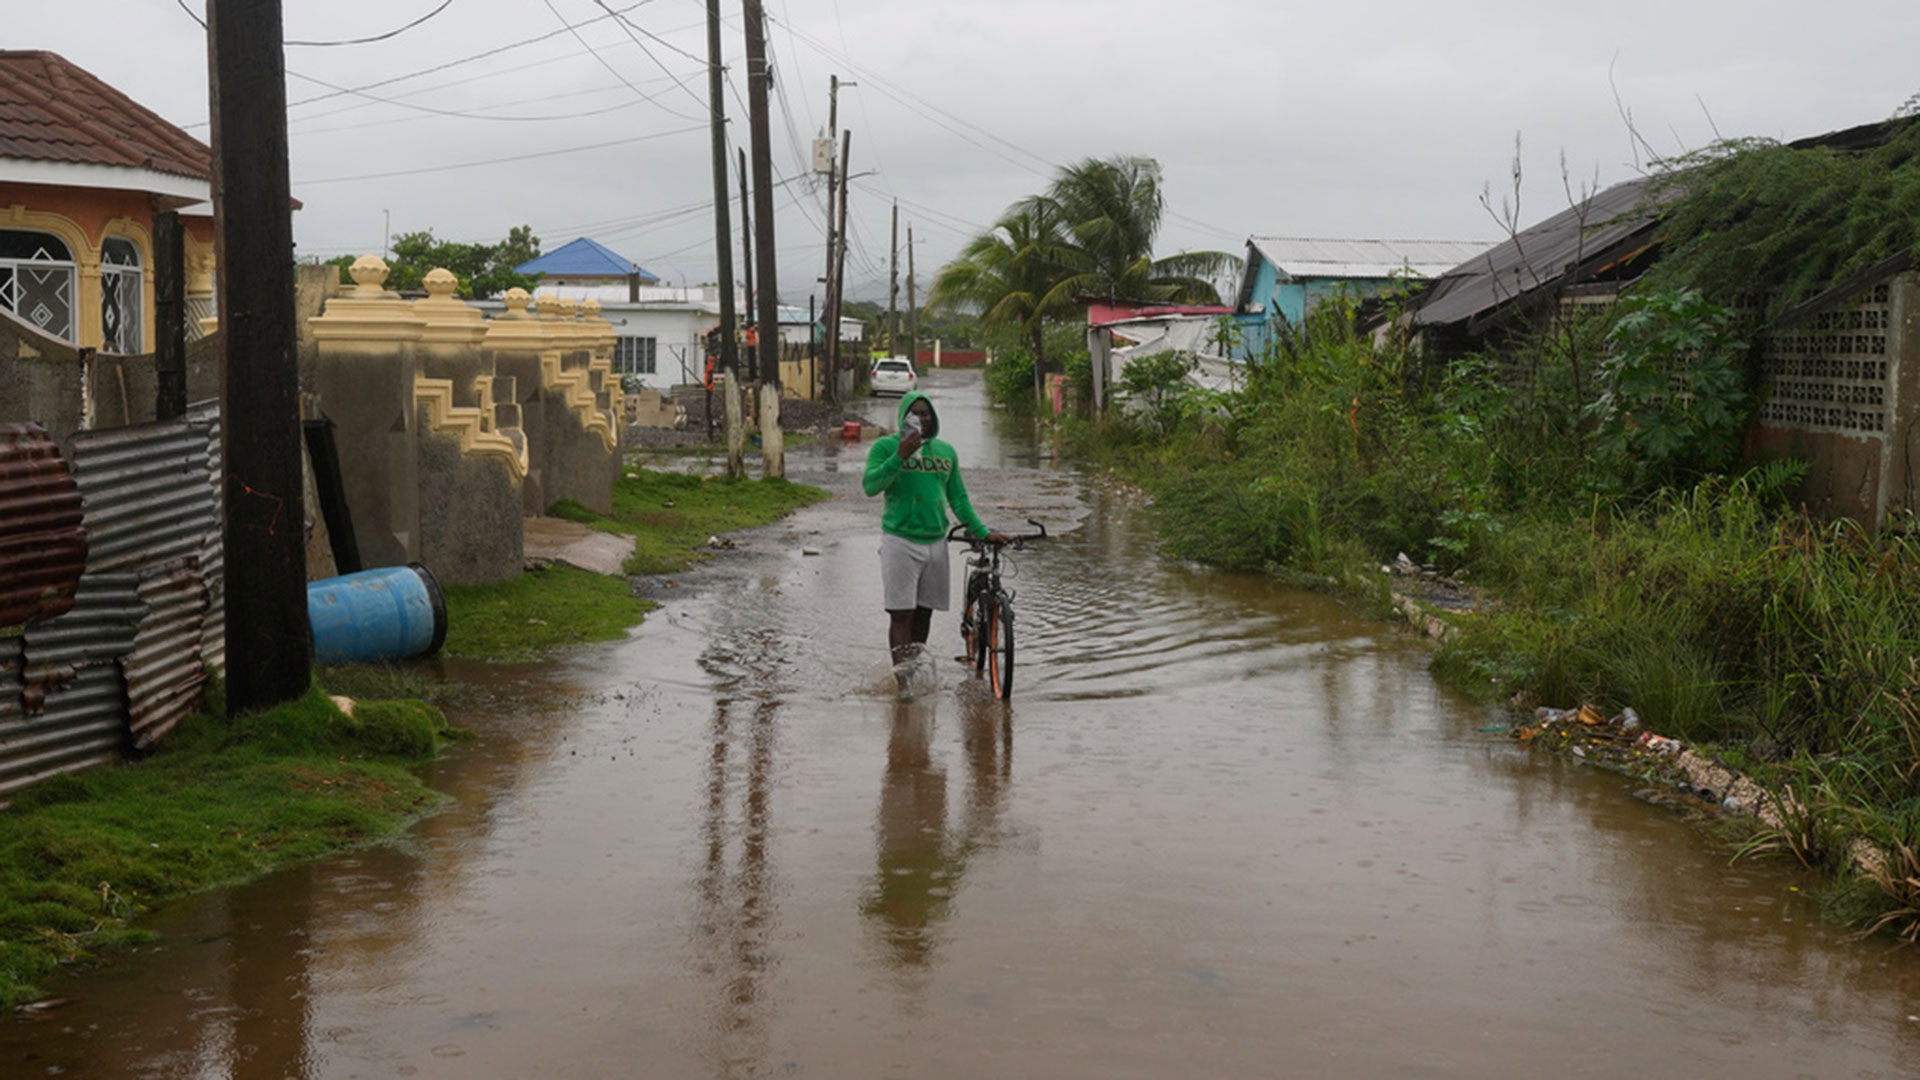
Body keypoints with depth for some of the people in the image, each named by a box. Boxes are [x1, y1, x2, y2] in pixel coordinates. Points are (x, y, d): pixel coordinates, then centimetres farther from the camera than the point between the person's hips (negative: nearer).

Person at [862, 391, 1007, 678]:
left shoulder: (946, 451, 13)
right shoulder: (885, 446, -1)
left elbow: (958, 498, 18)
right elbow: (870, 486, -15)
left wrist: (983, 532, 13)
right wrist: (899, 456, -24)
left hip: (936, 542, 4)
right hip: (900, 540, -4)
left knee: (924, 612, 9)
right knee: (901, 613, -8)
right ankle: (902, 677, -12)